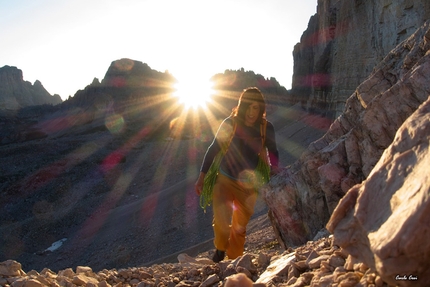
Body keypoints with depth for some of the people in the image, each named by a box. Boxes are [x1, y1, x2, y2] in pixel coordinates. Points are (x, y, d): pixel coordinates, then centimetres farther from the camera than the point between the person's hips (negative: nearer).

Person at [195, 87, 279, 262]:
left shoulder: (266, 128, -9)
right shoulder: (229, 124, -13)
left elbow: (273, 153, 7)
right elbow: (213, 149, -4)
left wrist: (274, 169, -11)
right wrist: (202, 176, -3)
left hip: (248, 185, 2)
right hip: (224, 180, -2)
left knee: (240, 227, 14)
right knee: (222, 221, -19)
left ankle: (234, 259, 39)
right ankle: (220, 247, 15)